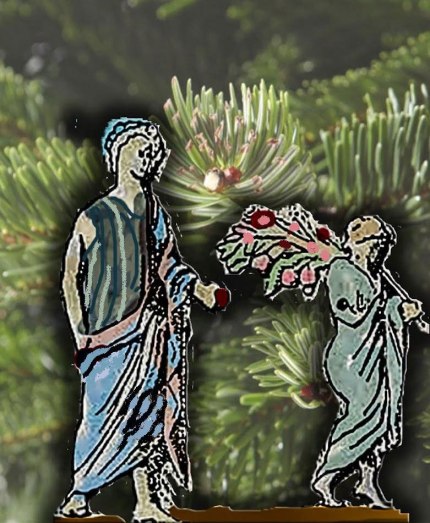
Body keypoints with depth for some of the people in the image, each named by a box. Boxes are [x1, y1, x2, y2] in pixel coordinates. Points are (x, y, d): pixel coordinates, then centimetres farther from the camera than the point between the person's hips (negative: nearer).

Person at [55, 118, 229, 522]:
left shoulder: (156, 215, 12)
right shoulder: (93, 217, -2)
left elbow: (170, 267, 15)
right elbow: (70, 278, 0)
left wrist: (200, 289, -4)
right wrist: (79, 334, -7)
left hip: (148, 331, 4)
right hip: (107, 333, -4)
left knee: (146, 414, 2)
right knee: (102, 416, -5)